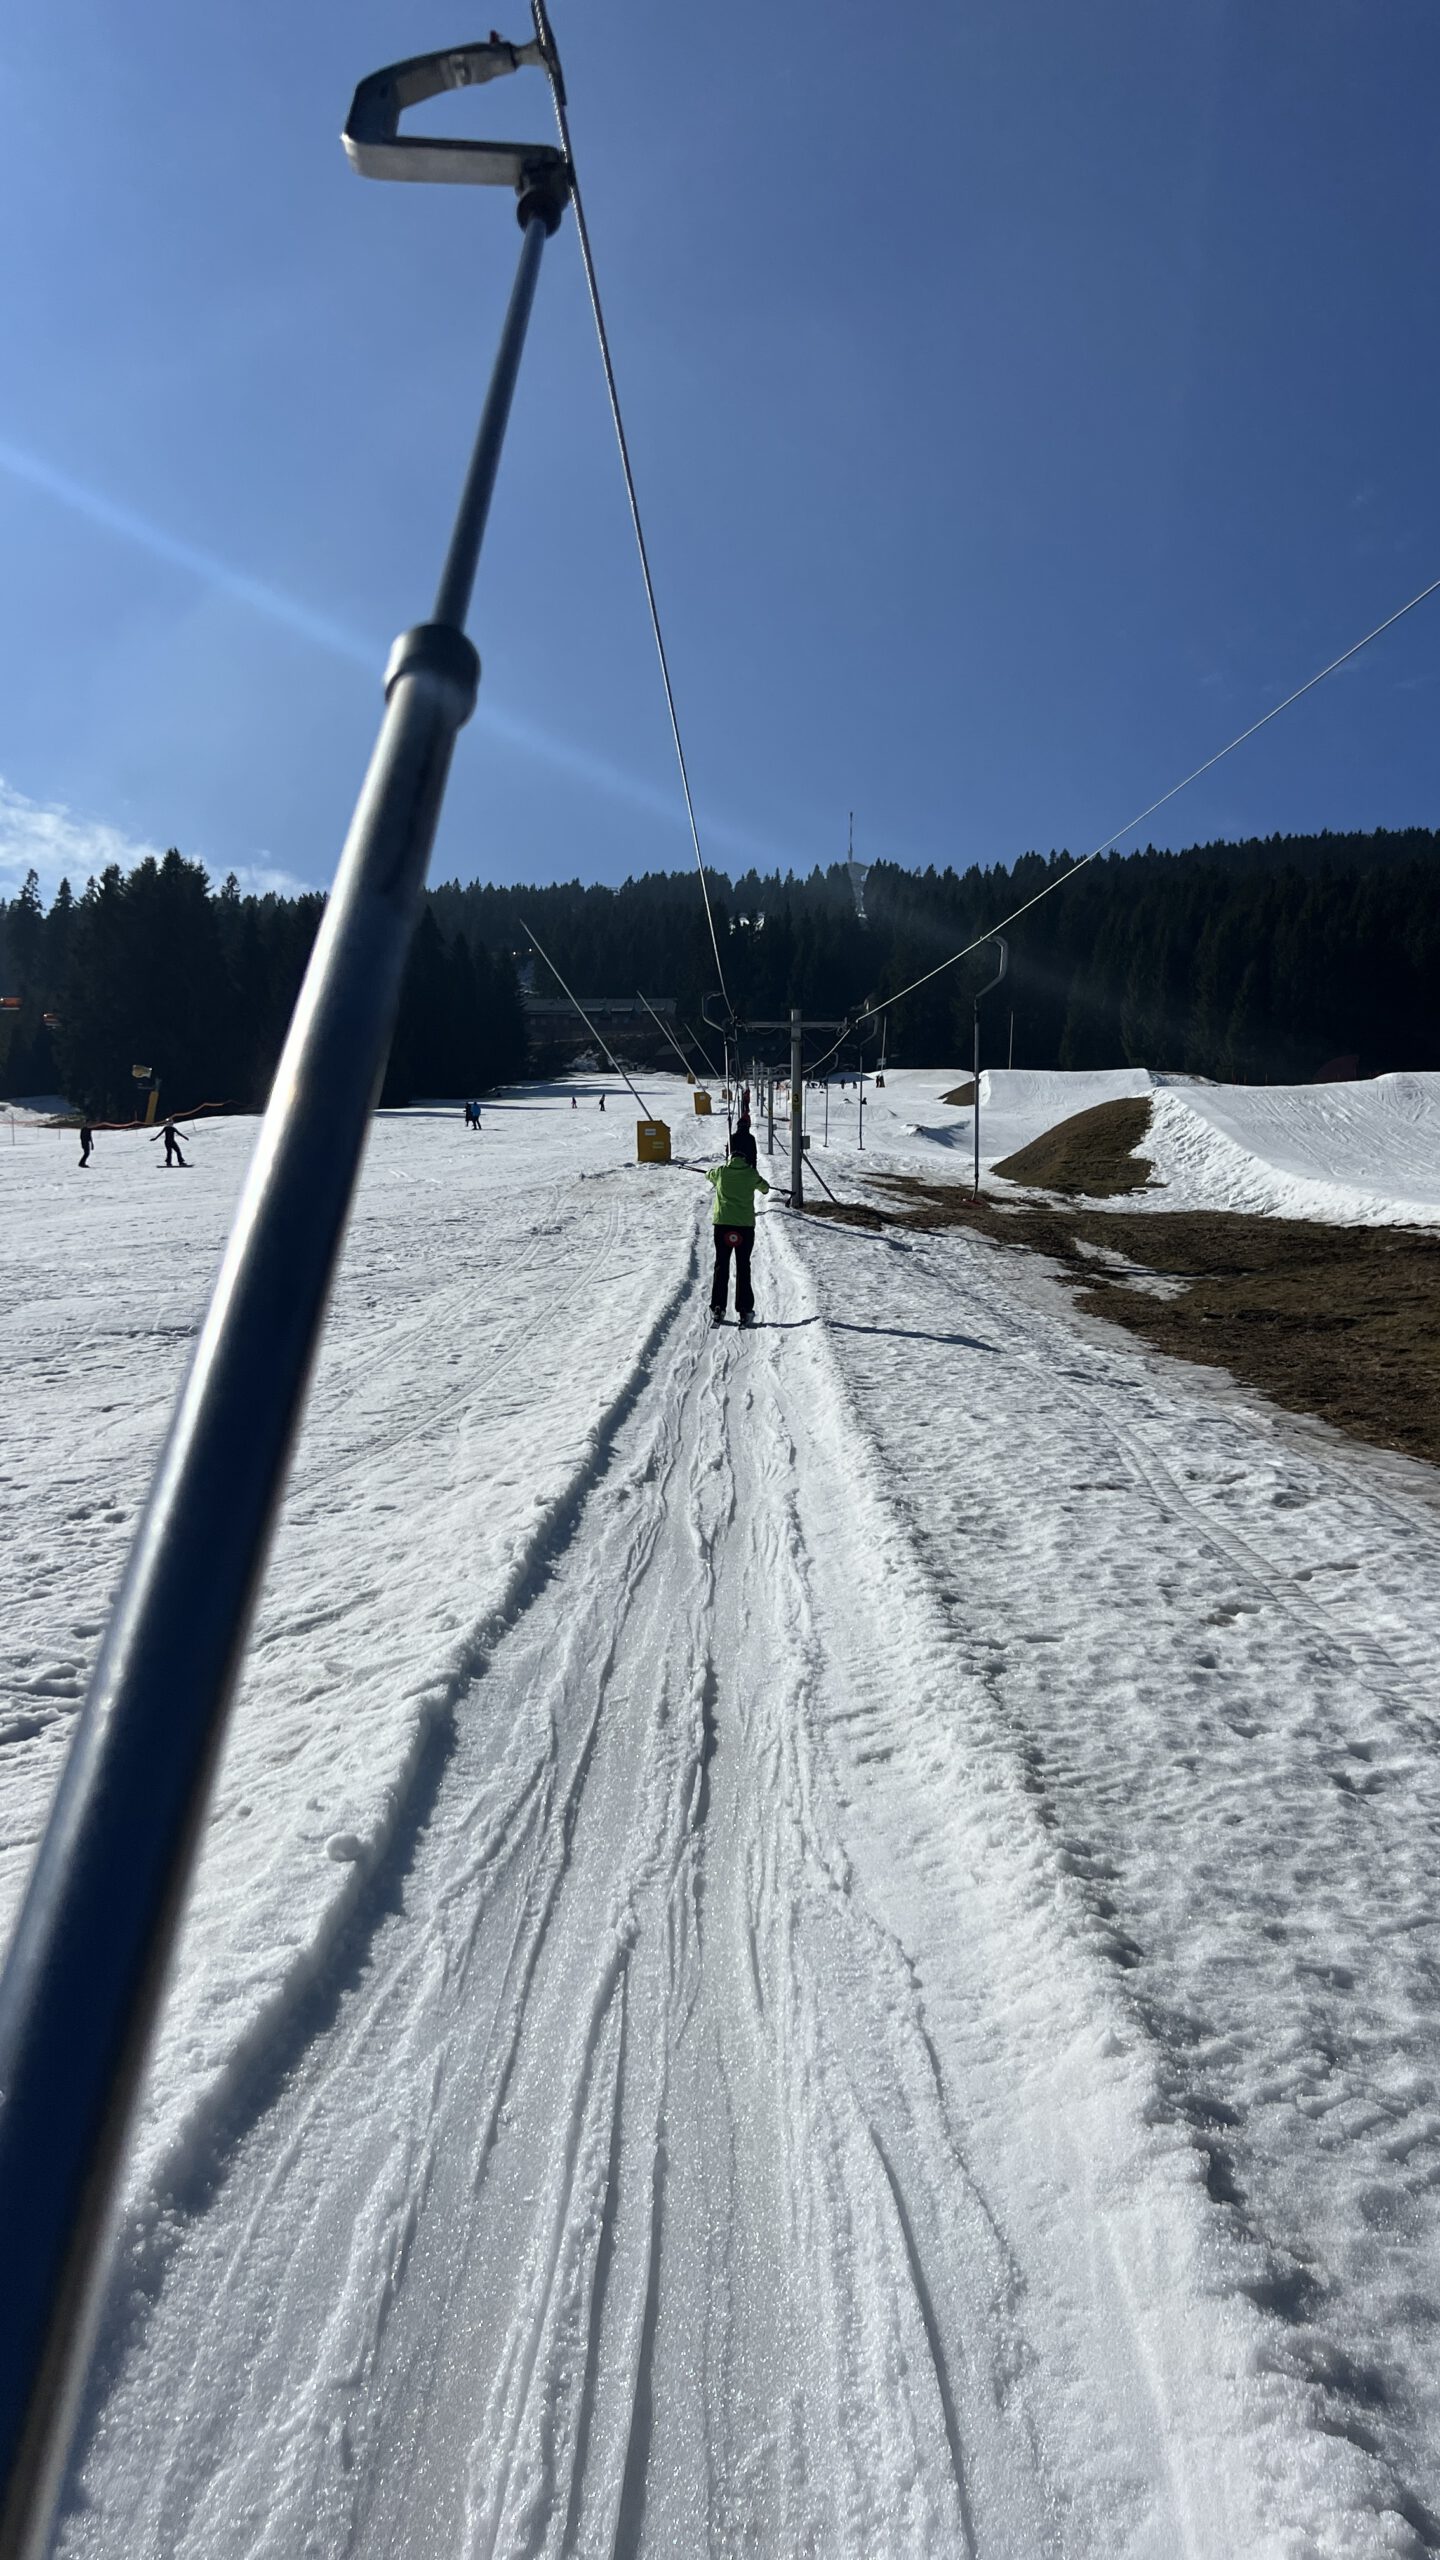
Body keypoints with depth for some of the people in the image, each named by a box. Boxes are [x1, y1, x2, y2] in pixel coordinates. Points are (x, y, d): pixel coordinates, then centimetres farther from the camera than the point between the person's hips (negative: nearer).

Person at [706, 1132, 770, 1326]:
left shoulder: (721, 1171, -2)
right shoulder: (751, 1173, -3)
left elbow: (708, 1175, 21)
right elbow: (765, 1188, 15)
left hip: (722, 1224, 0)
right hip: (746, 1225, 0)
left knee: (721, 1267, 8)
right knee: (743, 1268, 8)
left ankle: (717, 1309, 4)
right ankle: (745, 1310, 7)